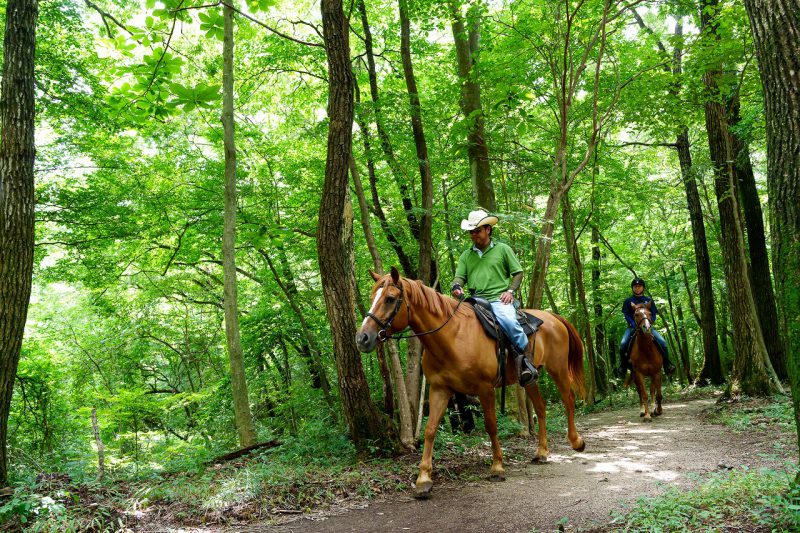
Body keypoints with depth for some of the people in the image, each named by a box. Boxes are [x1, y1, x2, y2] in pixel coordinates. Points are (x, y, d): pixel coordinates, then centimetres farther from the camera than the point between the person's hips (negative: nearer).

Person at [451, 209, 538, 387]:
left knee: (508, 321, -35)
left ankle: (526, 361, -19)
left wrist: (511, 290, -4)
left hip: (499, 299, -3)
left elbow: (518, 272, 12)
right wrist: (456, 287, -12)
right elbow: (460, 276, 12)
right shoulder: (466, 255, 21)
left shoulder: (502, 249, 13)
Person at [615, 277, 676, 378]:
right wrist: (634, 325, -16)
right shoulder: (628, 301, 8)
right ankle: (623, 366, -9)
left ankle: (667, 365, -6)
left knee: (662, 342, -20)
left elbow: (654, 314, 9)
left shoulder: (649, 300, 13)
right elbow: (626, 315, 0)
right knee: (623, 344, -26)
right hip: (633, 327, -1)